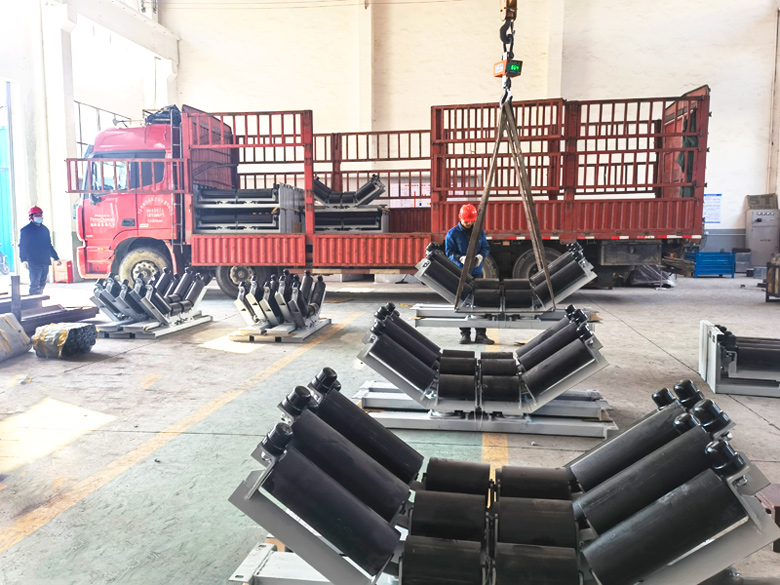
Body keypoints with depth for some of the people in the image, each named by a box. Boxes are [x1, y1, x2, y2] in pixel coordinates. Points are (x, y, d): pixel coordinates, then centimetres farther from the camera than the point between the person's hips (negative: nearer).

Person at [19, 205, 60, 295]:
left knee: (42, 285, 12)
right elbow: (22, 246, -4)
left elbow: (49, 246, 23)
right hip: (34, 263, -6)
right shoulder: (25, 230, 0)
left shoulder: (45, 229, 17)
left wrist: (56, 258, 20)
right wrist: (24, 260, -15)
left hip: (45, 262, 6)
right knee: (35, 285, -12)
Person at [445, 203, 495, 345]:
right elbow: (449, 252, -3)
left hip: (476, 272, 3)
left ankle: (480, 334, 6)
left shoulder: (480, 232, 9)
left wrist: (481, 256, -10)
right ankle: (465, 334, 8)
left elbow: (486, 247, 13)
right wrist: (461, 258, -21)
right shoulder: (453, 233, 0)